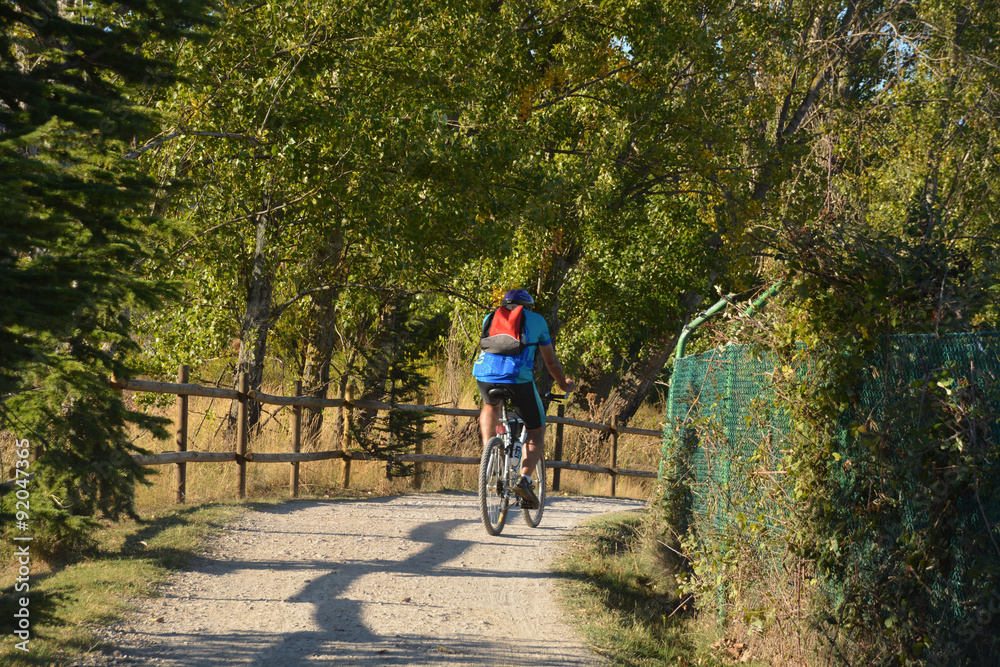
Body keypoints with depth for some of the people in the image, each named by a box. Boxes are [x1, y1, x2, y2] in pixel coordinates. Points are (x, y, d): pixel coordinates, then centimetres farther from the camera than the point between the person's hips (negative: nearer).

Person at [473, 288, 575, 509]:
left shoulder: (491, 318, 28)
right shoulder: (536, 321, 22)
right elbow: (551, 362, 29)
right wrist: (564, 385, 47)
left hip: (485, 374, 3)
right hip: (518, 376, -3)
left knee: (490, 406, 38)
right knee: (536, 431, 15)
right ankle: (524, 479, -6)